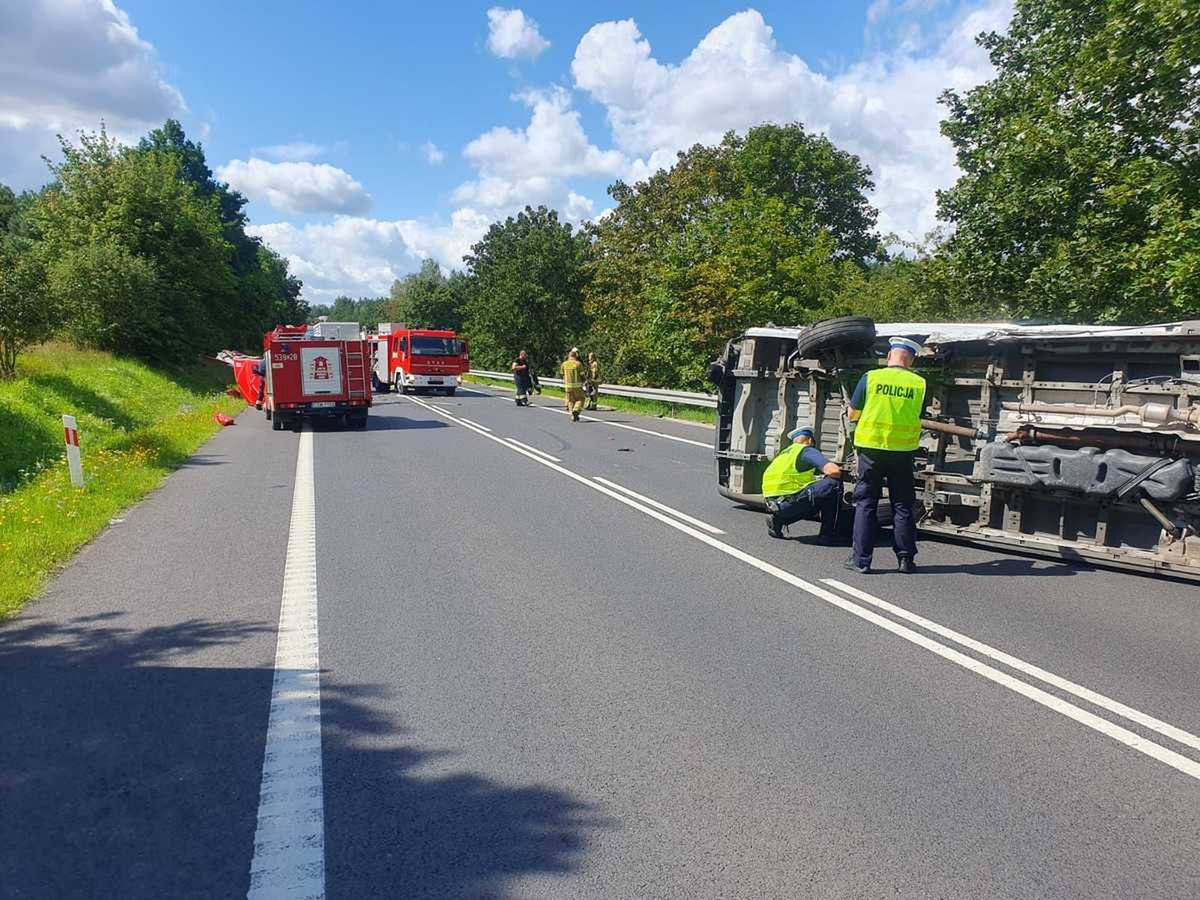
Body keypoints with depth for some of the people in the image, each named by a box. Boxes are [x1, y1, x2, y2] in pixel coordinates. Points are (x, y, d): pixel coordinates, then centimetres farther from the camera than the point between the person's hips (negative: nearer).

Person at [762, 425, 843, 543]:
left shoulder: (784, 452, 26)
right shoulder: (808, 451, 1)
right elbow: (833, 470, -12)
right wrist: (840, 473, 11)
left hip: (772, 503, 9)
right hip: (789, 501, -9)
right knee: (833, 483, -4)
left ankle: (778, 520, 12)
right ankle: (827, 535, 0)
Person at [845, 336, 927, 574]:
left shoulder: (870, 378, -6)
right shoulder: (919, 384, -2)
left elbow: (852, 414, 1)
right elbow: (917, 416, 9)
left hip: (871, 447, -1)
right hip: (903, 450, 1)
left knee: (866, 504, 6)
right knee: (902, 505, 11)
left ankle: (861, 559, 7)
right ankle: (906, 558, 15)